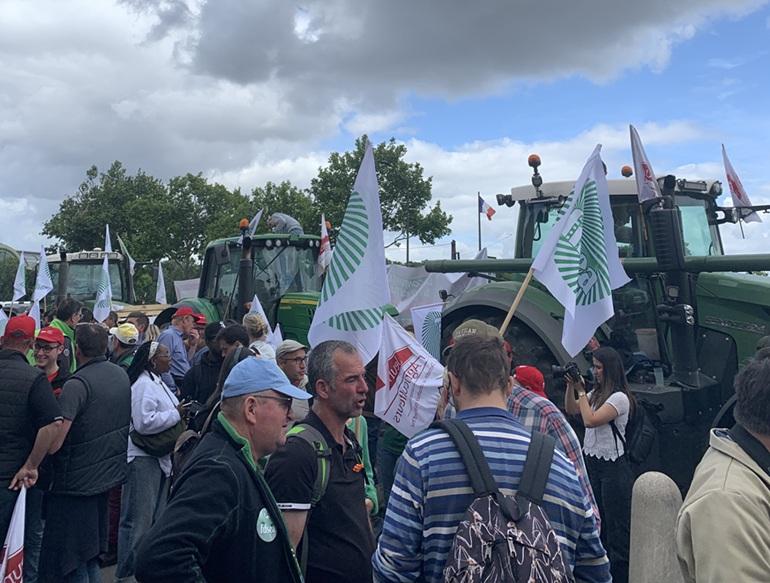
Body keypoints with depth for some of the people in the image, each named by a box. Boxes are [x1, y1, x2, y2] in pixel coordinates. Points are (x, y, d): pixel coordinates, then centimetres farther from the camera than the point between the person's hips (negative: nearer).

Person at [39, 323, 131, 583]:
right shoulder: (121, 374, 2)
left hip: (77, 480, -7)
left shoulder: (77, 384, -21)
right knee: (91, 551, 22)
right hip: (110, 472, 8)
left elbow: (54, 442, -26)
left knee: (70, 561, 6)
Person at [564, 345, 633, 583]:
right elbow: (571, 410, 17)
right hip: (592, 461, 9)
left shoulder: (619, 398, -15)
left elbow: (590, 420, -23)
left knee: (617, 527, 1)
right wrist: (570, 385, 4)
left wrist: (581, 391, -14)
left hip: (613, 467, -9)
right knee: (597, 522, 17)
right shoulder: (596, 393, 9)